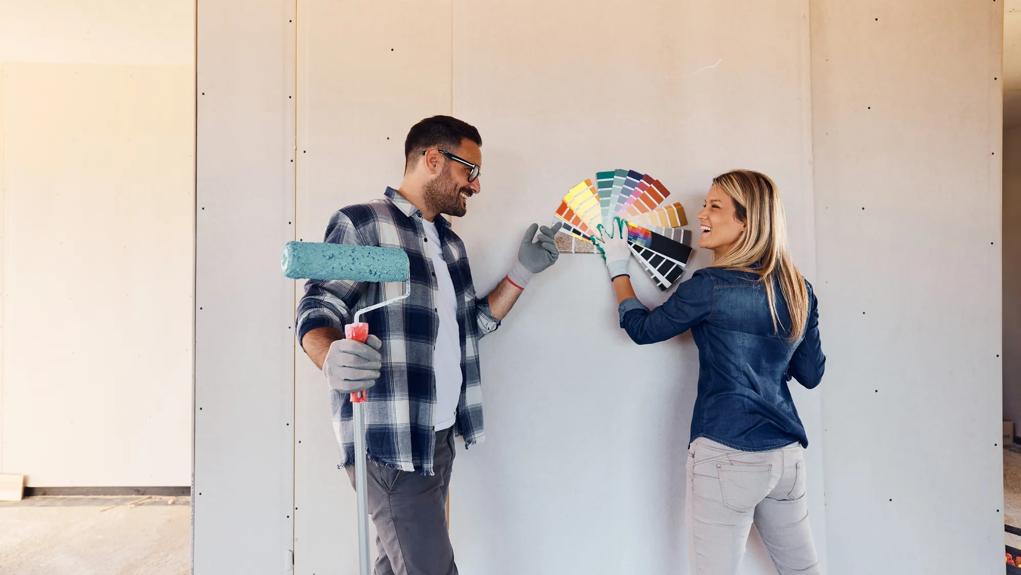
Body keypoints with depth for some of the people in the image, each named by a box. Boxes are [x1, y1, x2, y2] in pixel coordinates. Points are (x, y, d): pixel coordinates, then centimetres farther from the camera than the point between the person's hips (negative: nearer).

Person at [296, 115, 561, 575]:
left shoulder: (449, 242, 17)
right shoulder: (361, 224, -7)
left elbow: (473, 323, 21)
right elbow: (316, 311, -12)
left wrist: (523, 271, 12)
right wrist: (332, 358, -34)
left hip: (440, 437, 8)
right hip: (389, 440, -8)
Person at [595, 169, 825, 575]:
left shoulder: (711, 286, -14)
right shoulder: (799, 289, 4)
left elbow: (641, 328, -1)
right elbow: (810, 374, 12)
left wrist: (618, 270, 12)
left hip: (727, 456, -7)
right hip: (787, 454, 7)